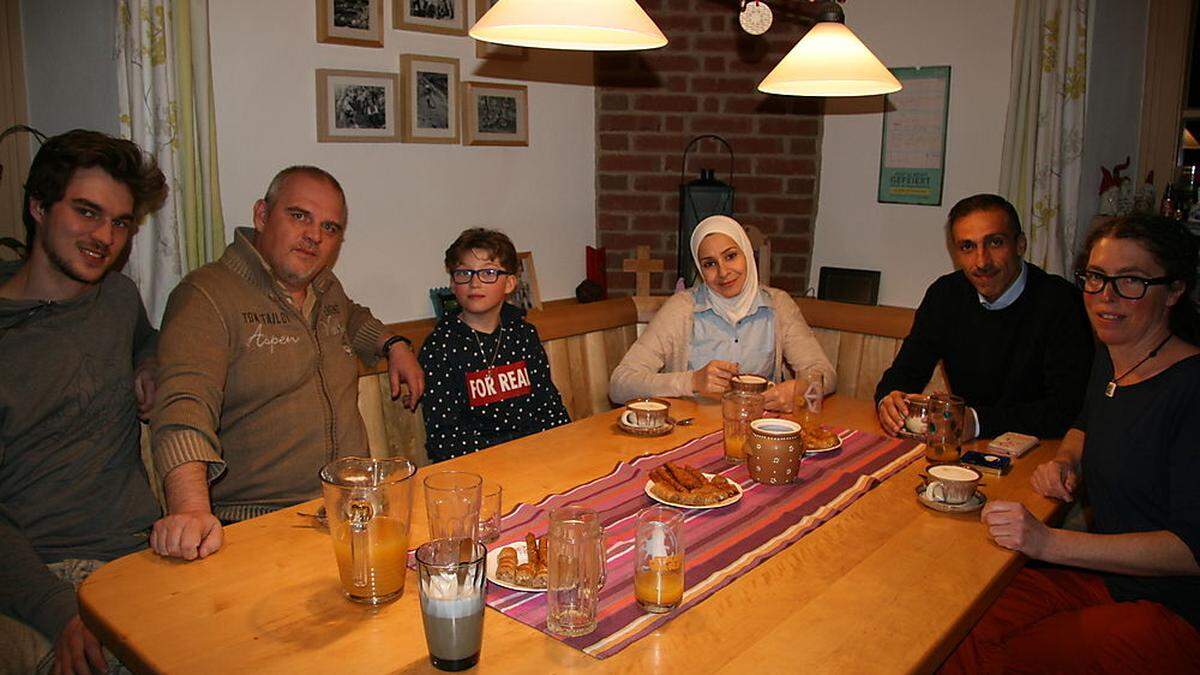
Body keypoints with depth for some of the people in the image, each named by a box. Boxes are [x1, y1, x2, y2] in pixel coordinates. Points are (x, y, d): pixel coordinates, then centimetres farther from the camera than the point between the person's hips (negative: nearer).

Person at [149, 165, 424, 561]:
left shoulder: (327, 289, 15)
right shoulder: (205, 296, -7)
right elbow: (185, 404, -22)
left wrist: (394, 345, 23)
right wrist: (191, 510, -37)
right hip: (256, 524, -6)